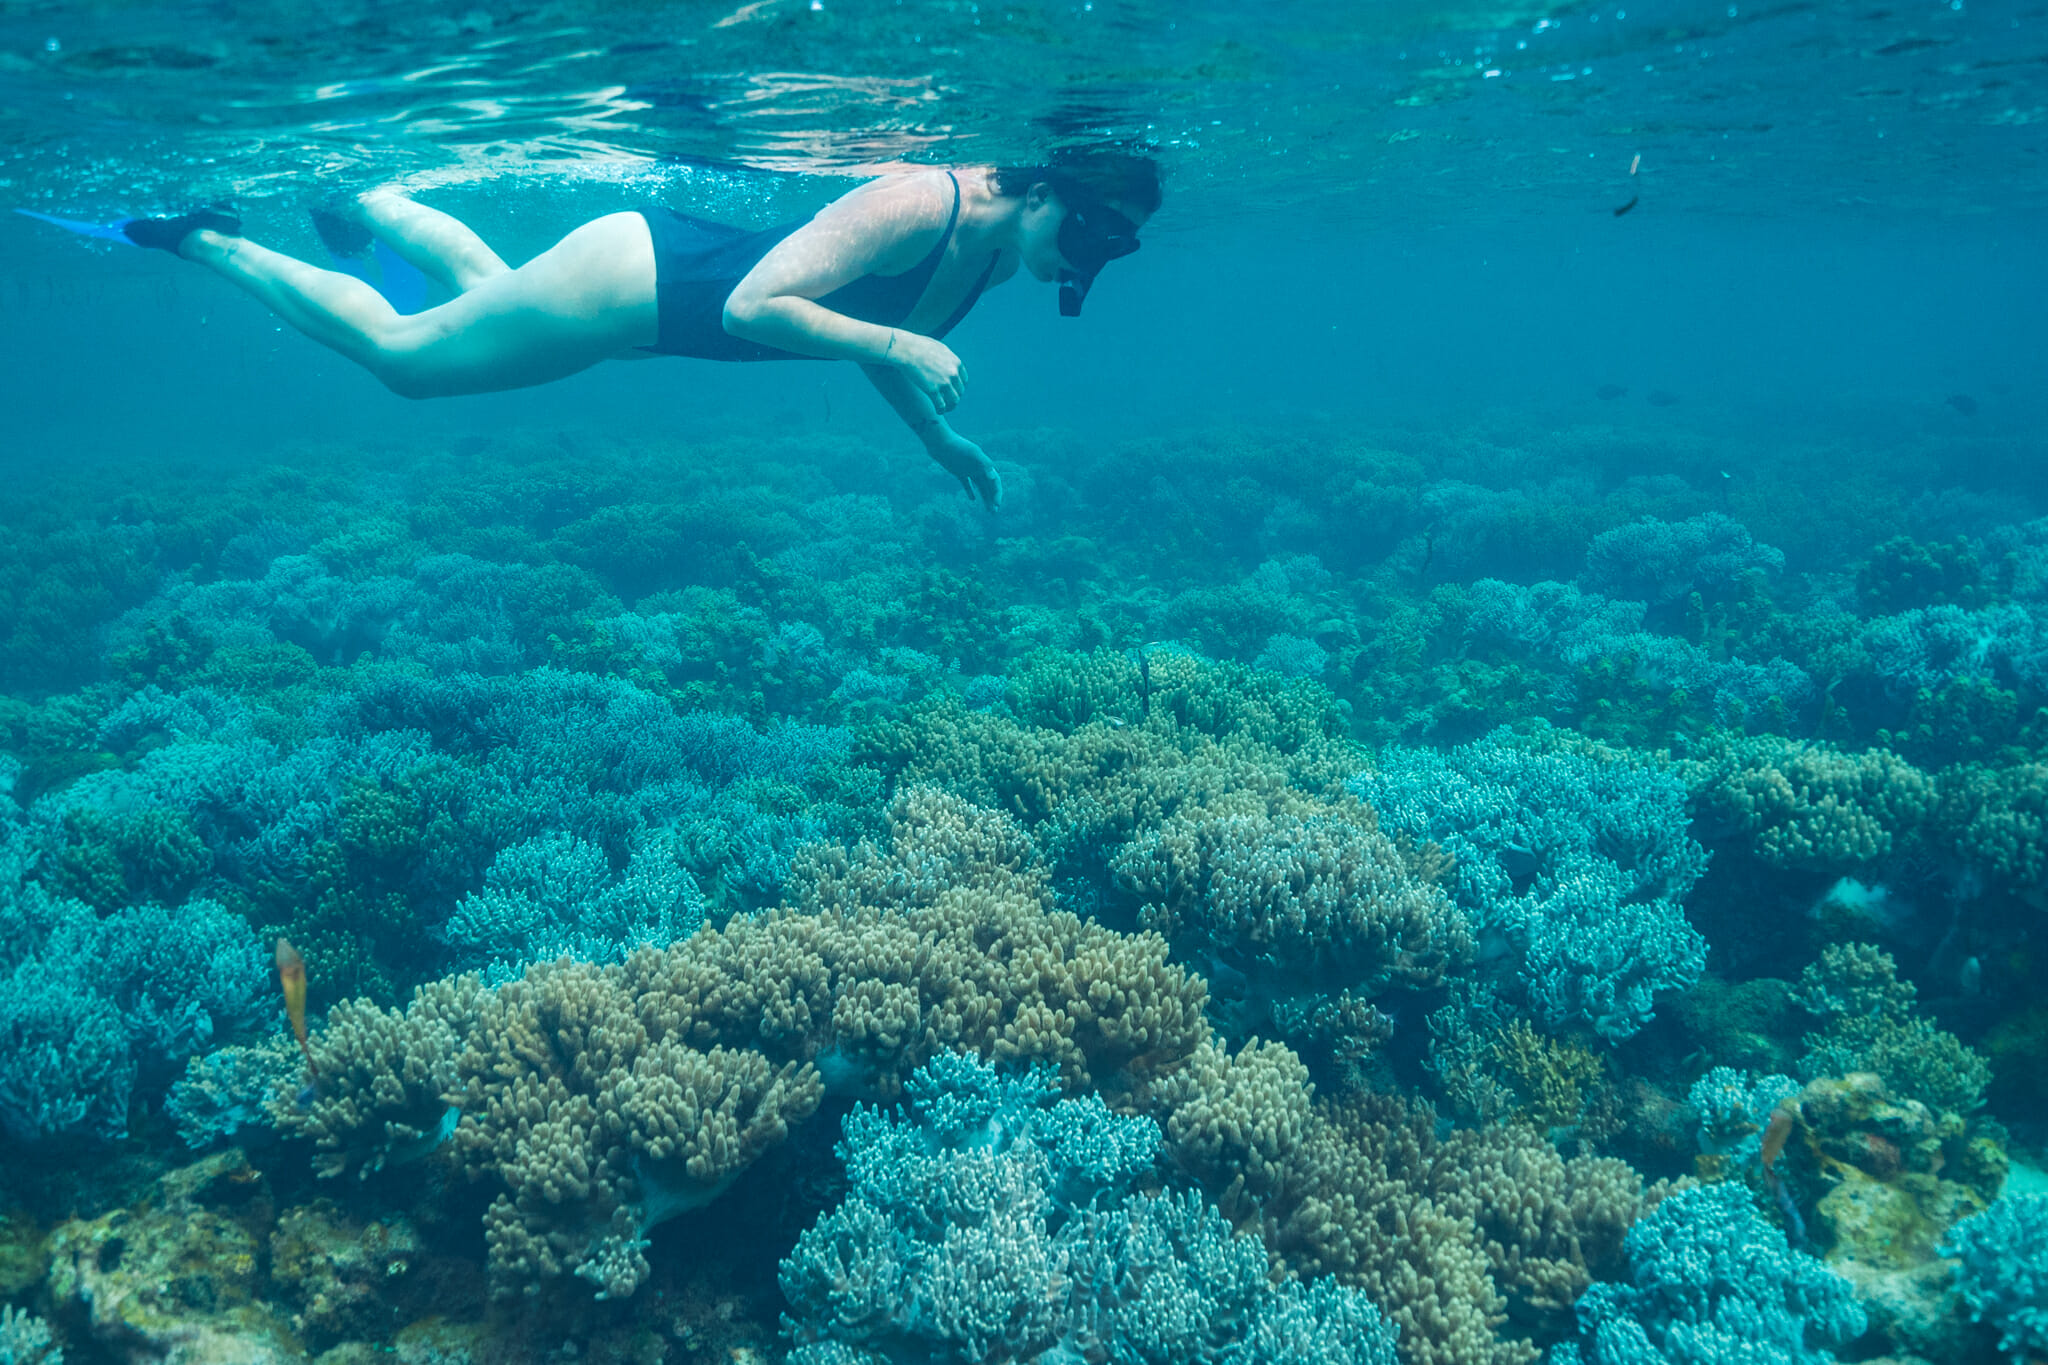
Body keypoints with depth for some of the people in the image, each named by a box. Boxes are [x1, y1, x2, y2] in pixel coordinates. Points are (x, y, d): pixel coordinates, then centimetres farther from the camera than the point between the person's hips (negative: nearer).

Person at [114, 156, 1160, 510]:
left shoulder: (987, 259, -3)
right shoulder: (920, 206, -31)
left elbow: (877, 348, 12)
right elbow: (751, 306, -36)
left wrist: (941, 442, 2)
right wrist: (901, 347, -37)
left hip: (670, 284, 8)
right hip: (632, 276, -8)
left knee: (485, 288, 32)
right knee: (400, 355, 8)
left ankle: (362, 196, 53)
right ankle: (209, 241, 25)